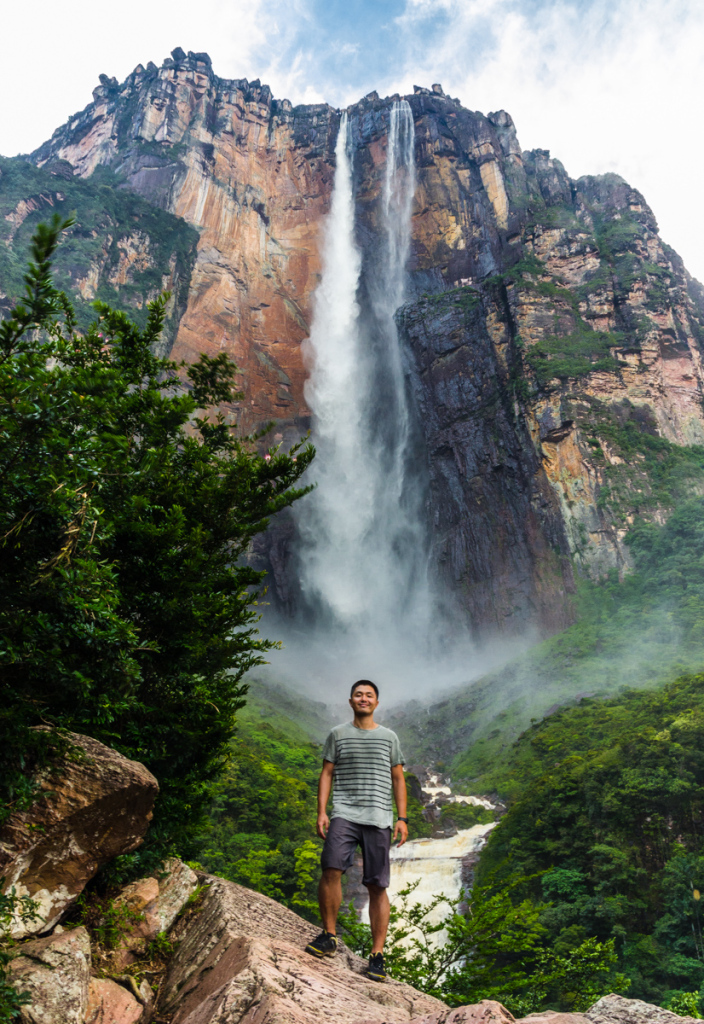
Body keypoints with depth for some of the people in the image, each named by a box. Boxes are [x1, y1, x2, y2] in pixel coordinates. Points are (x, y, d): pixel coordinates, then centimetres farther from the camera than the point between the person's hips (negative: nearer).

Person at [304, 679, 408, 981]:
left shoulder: (389, 737, 12)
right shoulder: (338, 734, 11)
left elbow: (398, 779, 13)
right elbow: (326, 774, 9)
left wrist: (402, 818, 5)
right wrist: (321, 812, 0)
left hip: (378, 818, 1)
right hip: (344, 813, 0)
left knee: (377, 887, 1)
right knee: (331, 869, -19)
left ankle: (377, 956, 11)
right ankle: (329, 936, 0)